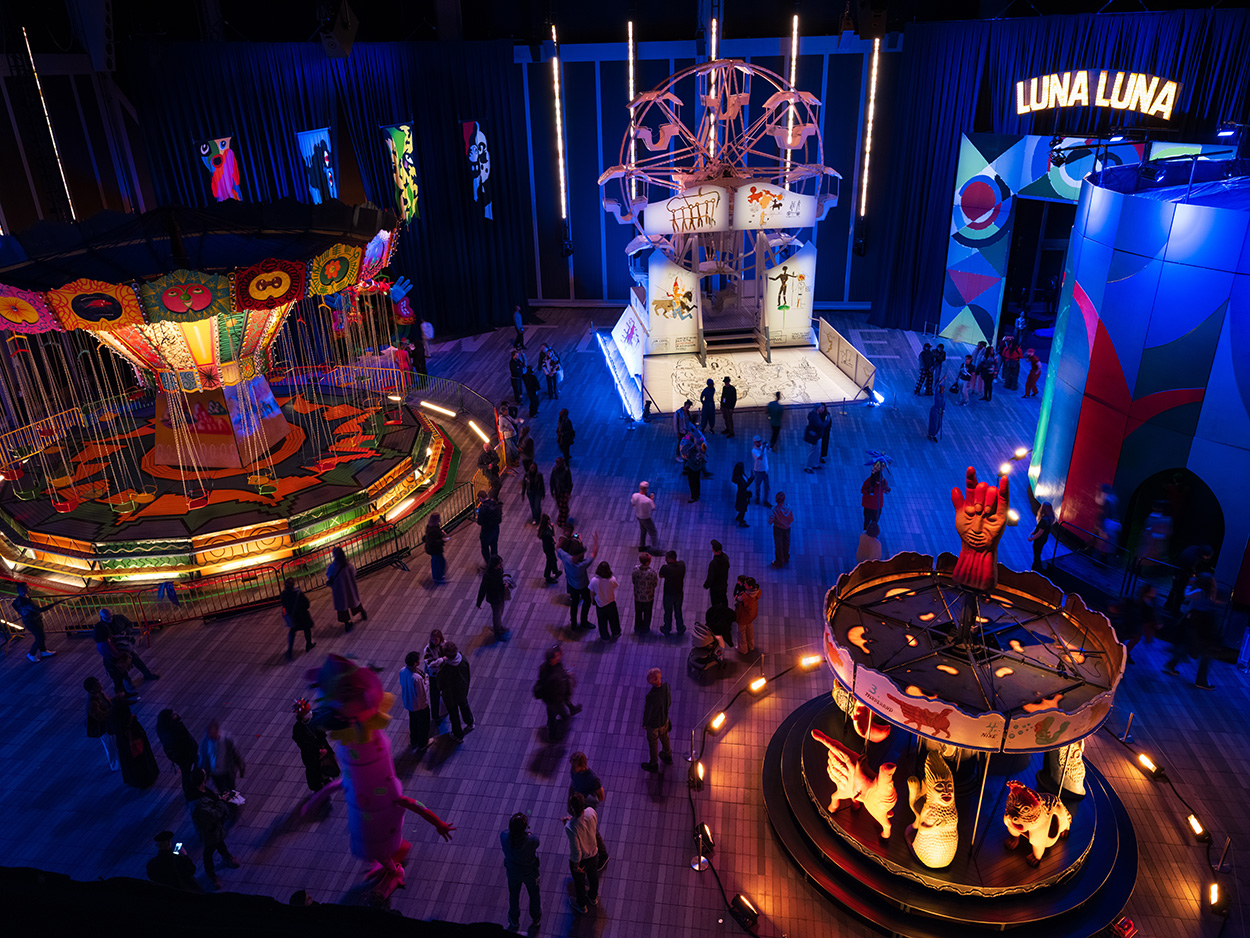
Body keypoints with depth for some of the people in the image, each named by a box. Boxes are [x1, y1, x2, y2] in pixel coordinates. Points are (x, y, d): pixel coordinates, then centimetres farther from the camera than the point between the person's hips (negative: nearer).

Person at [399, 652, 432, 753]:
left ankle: (413, 742, 50)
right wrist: (426, 681, -17)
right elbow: (423, 694, -29)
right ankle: (422, 745, 40)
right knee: (423, 725, 20)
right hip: (420, 705, -7)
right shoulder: (417, 678, -40)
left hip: (408, 703, 7)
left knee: (413, 722, 30)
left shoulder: (402, 671, -16)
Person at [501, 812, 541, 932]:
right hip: (530, 873, -1)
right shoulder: (532, 841, -40)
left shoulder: (504, 837, -35)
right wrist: (527, 832, -4)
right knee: (534, 895, 28)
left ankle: (514, 921, 54)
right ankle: (536, 918, 53)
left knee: (514, 895, 30)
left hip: (513, 872, 2)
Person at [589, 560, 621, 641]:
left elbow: (592, 594, -14)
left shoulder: (594, 580, -28)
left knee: (602, 621, 23)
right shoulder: (612, 579, -29)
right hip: (610, 603, 0)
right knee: (613, 619, 28)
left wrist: (592, 601, 8)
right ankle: (615, 633, 51)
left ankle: (605, 637, 42)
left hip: (599, 604, 0)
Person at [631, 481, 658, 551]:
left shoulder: (634, 495, -19)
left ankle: (641, 546, 41)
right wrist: (652, 499, -4)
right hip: (646, 518, -7)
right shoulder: (648, 500, -36)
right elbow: (653, 508, -16)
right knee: (653, 532, 13)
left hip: (638, 515, 7)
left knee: (643, 530, 29)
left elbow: (633, 504, 1)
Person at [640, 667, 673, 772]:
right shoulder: (666, 686, -23)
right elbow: (669, 702, -4)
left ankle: (653, 765, 43)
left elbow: (647, 712, -24)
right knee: (664, 737, 31)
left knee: (652, 743, 20)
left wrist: (644, 723, -5)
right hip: (664, 719, 5)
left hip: (653, 723, -5)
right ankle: (668, 756, 56)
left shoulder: (651, 696, -42)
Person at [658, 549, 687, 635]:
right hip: (679, 593, 3)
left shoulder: (665, 568, -29)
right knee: (678, 611, 24)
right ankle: (680, 629, 39)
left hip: (668, 594, -3)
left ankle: (667, 629, 39)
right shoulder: (682, 564, -16)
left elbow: (661, 576, -10)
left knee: (668, 612, 19)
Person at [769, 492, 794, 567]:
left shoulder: (775, 510, -28)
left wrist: (770, 515, -5)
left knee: (778, 545, 12)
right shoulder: (788, 508, -19)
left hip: (778, 529, -4)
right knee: (786, 544, 22)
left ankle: (779, 562, 24)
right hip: (787, 528, 4)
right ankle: (785, 559, 42)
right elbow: (792, 519, -8)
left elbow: (770, 522, -23)